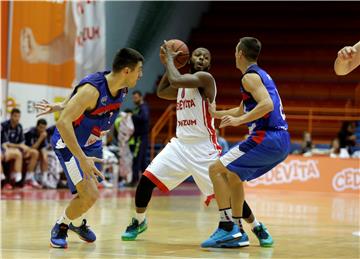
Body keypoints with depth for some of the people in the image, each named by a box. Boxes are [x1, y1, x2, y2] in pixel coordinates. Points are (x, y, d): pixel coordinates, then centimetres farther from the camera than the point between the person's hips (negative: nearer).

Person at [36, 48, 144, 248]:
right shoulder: (92, 89, -34)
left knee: (91, 192, 20)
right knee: (89, 195, -18)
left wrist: (60, 106, 15)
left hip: (92, 143, 8)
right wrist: (82, 159, -40)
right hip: (69, 143, -8)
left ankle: (78, 222, 50)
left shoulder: (122, 90, -9)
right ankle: (60, 227, 8)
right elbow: (63, 122, -37)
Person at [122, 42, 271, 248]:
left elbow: (175, 80, -26)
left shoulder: (205, 78, -11)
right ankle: (139, 222, 19)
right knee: (147, 179, -3)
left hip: (204, 148, -7)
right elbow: (161, 92, 28)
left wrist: (170, 58, -10)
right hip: (180, 144, 7)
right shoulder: (183, 83, 14)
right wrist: (169, 64, 18)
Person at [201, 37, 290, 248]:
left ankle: (227, 228, -13)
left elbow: (267, 104, -23)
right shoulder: (262, 75, 24)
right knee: (233, 175, 23)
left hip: (267, 138, -10)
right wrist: (216, 113, 45)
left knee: (216, 170, -6)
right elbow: (242, 110, 37)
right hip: (282, 143, 10)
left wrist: (239, 121, -22)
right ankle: (237, 232, 20)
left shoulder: (250, 76, -6)